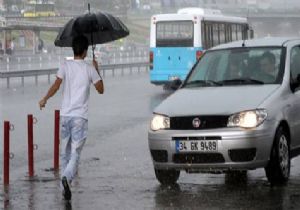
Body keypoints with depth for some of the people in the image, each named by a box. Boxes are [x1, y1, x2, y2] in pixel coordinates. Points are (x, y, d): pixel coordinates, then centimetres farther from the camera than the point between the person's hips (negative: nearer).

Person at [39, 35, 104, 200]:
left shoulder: (66, 66, 1)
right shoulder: (89, 69, 0)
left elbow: (56, 85, -10)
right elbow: (100, 89, 9)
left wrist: (45, 99, 2)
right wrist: (96, 71, 19)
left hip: (65, 115, 2)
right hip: (80, 117, -2)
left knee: (65, 153, 12)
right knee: (75, 153, -3)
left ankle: (65, 188, 13)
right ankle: (67, 177, -30)